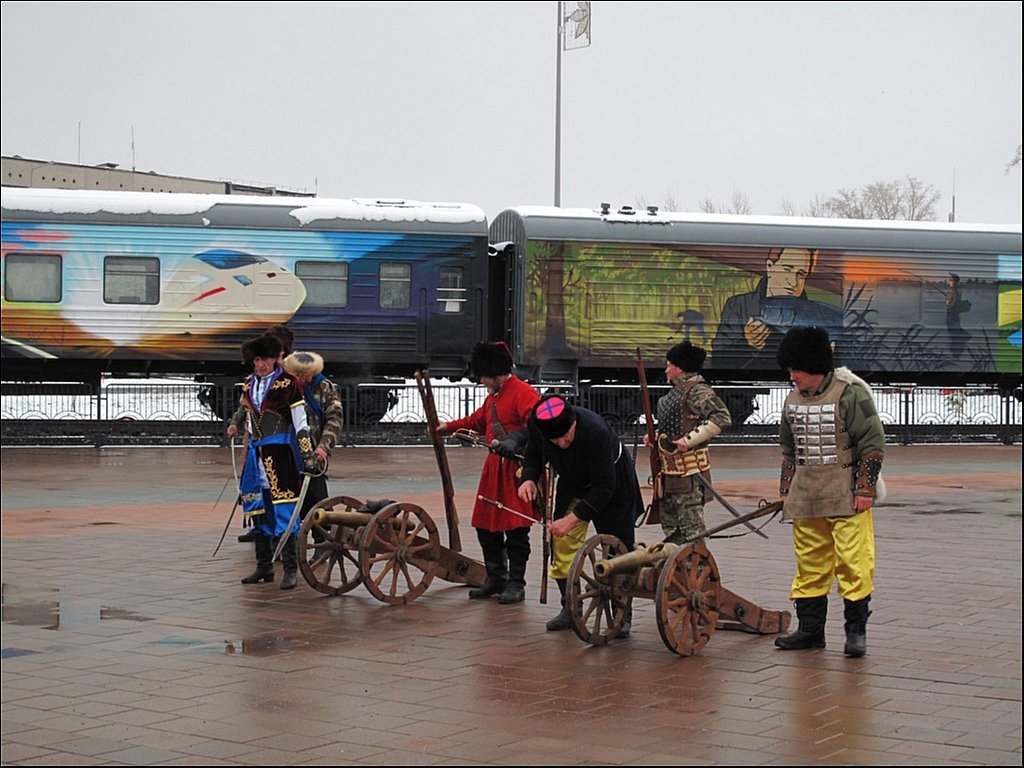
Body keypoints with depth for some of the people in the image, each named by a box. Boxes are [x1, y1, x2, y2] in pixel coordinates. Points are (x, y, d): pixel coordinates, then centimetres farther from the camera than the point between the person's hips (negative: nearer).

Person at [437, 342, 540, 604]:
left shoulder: (523, 392, -13)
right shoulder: (492, 396, 17)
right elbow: (477, 420, 30)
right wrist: (449, 426, 23)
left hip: (517, 470, -9)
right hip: (494, 469, 9)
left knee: (516, 530, -4)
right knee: (486, 527, 12)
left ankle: (516, 584, 4)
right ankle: (496, 579, 23)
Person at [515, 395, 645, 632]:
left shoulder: (596, 432, -40)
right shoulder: (536, 424, -25)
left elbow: (604, 487, -34)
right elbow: (533, 453, -1)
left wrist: (573, 518, -38)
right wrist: (529, 478, -21)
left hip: (613, 483, -5)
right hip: (573, 484, 5)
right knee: (561, 544, -2)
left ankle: (622, 615, 2)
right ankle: (569, 610, 10)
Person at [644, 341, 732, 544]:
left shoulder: (697, 391, -13)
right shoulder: (676, 391, 16)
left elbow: (722, 418, -21)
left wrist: (689, 439, -24)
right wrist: (654, 437, 10)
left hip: (689, 469, -10)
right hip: (670, 468, 10)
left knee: (691, 523, -7)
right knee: (669, 519, 16)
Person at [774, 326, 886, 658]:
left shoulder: (850, 394, -10)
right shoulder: (793, 399, 11)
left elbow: (873, 443, -9)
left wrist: (864, 489, -13)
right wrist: (786, 488, 17)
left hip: (847, 499, -6)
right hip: (806, 500, 6)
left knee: (853, 562, -5)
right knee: (809, 564, 9)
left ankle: (856, 631, 4)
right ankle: (810, 630, 17)